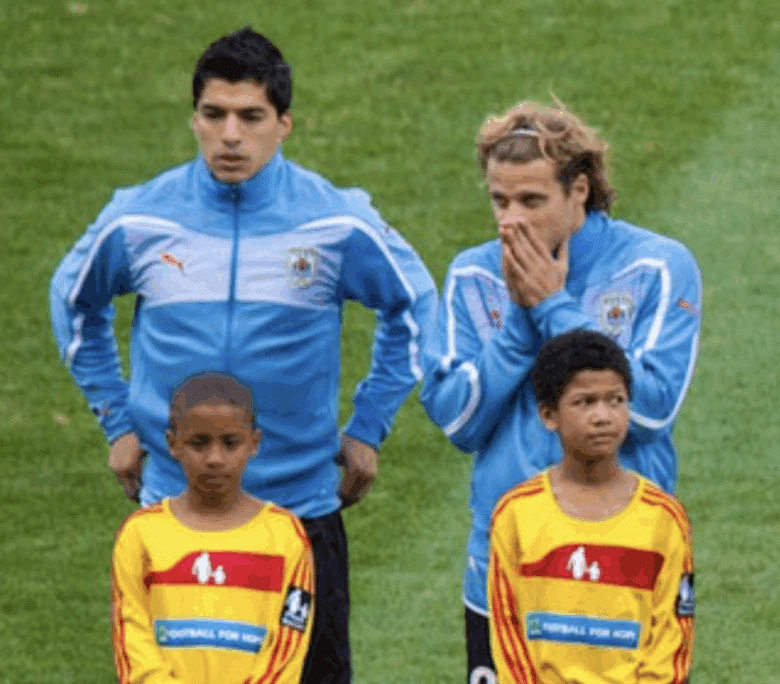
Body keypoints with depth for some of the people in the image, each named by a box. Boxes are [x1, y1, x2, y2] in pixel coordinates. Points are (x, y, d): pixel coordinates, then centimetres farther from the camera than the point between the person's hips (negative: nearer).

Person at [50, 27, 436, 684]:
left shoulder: (337, 221, -5)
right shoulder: (141, 218, -2)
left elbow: (414, 305, 11)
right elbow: (75, 300, 17)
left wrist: (368, 430, 8)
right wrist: (118, 421, 13)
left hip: (301, 503, -1)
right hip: (172, 503, 1)